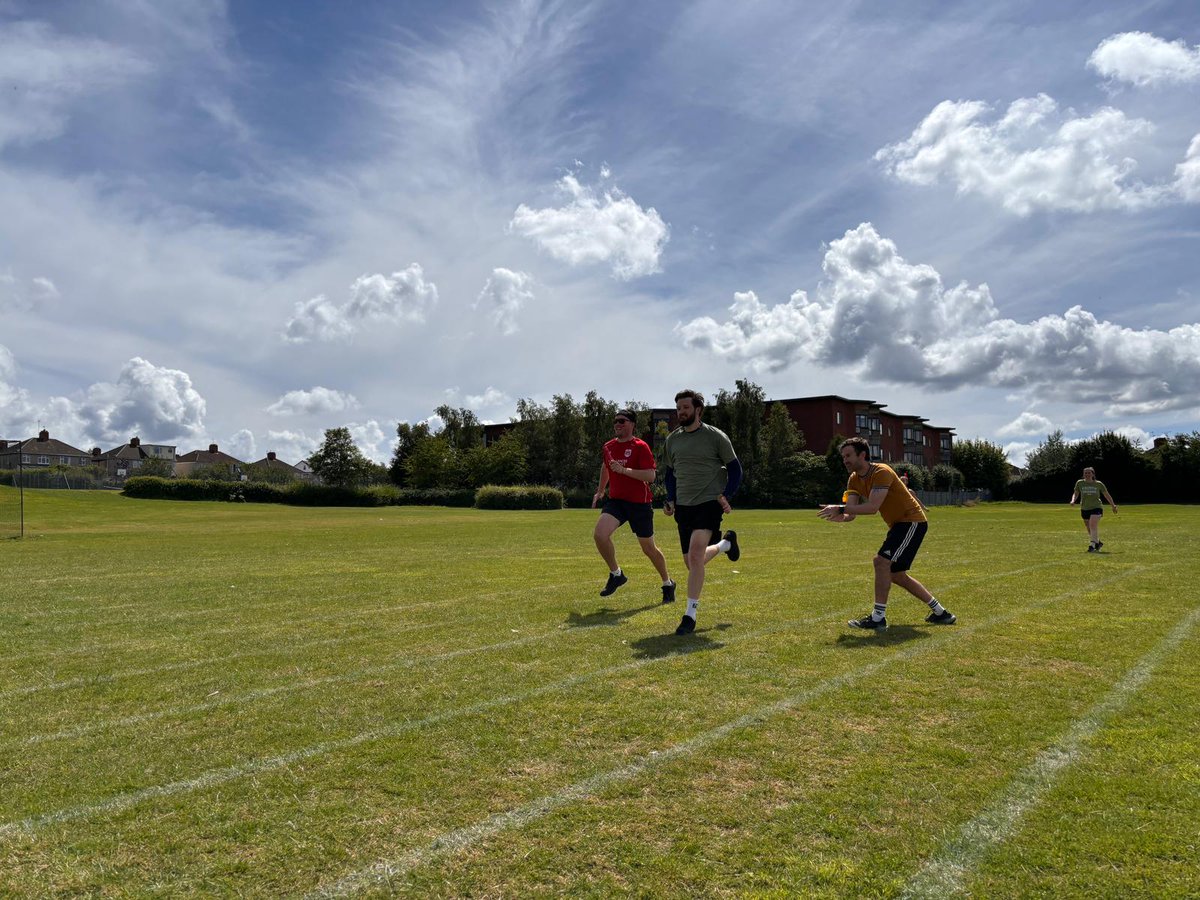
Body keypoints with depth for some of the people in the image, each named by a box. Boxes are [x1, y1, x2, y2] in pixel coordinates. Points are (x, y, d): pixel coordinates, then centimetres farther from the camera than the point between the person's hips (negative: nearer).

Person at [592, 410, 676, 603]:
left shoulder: (641, 447, -11)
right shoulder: (609, 447, 9)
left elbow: (651, 476, -20)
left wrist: (623, 470, -24)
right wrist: (600, 491, 35)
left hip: (640, 503, -5)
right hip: (616, 500, 5)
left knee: (649, 548, 6)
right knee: (599, 534, -20)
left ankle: (668, 584, 30)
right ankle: (616, 574, 1)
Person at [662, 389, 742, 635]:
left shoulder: (716, 436, -4)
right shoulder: (672, 439, 9)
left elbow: (735, 469, 2)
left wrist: (726, 496, -11)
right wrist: (671, 500, 7)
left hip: (709, 503, -5)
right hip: (683, 506, 6)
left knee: (695, 554, -23)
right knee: (691, 563, 10)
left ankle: (691, 614, -13)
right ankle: (725, 543, 42)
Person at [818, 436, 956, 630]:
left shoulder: (881, 472, -23)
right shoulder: (854, 480, 3)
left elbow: (873, 507, -35)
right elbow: (851, 514, -6)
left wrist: (841, 508, -37)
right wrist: (840, 516, -29)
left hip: (912, 521, -10)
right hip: (898, 524, 10)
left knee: (882, 561, -20)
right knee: (896, 574, 14)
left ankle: (878, 618, -13)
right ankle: (941, 613, 26)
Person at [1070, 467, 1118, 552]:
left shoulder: (1098, 484, -1)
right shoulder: (1079, 483, 1)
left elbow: (1107, 495, 10)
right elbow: (1076, 494, 8)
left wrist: (1113, 506, 12)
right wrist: (1073, 500, -13)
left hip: (1096, 507, -3)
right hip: (1084, 509, 3)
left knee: (1093, 525, -22)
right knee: (1089, 529, 11)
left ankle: (1092, 545, -25)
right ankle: (1098, 542, 36)